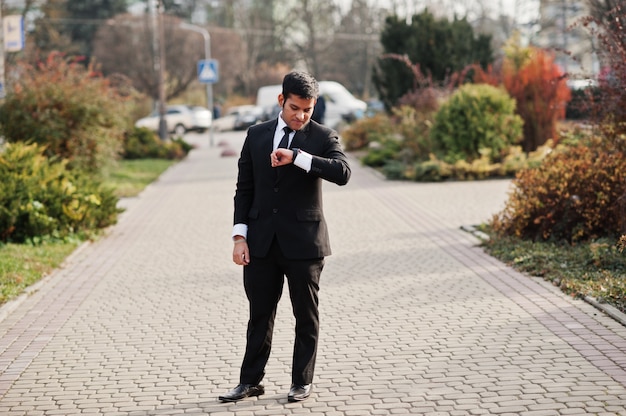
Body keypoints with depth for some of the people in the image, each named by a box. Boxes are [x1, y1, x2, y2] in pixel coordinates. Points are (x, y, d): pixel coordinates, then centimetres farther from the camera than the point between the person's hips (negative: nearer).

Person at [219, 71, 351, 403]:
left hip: (304, 242, -2)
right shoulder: (256, 135, 7)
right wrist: (240, 236, -1)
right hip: (261, 242, 3)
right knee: (259, 314, 10)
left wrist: (296, 157, -27)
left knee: (306, 316, 7)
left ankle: (302, 381, 19)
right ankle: (250, 381, 19)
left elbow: (342, 173, -22)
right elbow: (244, 188, 8)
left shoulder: (323, 137, -3)